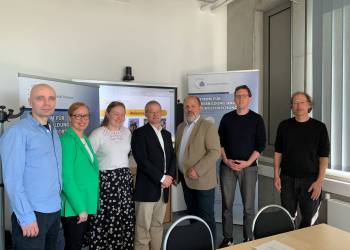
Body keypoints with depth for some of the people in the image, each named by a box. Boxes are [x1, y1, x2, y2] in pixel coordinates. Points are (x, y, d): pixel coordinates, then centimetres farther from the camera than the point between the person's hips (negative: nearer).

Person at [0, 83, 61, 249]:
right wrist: (26, 217, -17)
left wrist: (57, 201, 9)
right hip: (33, 213, -7)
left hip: (55, 210, 7)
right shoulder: (17, 132, -14)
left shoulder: (53, 132, 9)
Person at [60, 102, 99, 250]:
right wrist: (80, 208, -19)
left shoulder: (85, 139, 10)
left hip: (87, 204, 8)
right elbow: (66, 178, -20)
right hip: (73, 208, -8)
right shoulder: (67, 140, -15)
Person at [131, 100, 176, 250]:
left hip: (164, 187, 6)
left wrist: (170, 176, -4)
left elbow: (172, 157, 14)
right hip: (147, 187, -6)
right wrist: (161, 177, -14)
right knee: (143, 227, 1)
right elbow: (142, 160, -14)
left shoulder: (167, 134, 16)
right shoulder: (139, 133, -4)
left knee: (158, 226, 13)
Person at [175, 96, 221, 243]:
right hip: (186, 180, 6)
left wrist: (197, 170, -21)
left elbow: (215, 152, -15)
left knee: (206, 218, 4)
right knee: (192, 215, 16)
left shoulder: (208, 127, -8)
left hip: (202, 180, -6)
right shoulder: (180, 127, 12)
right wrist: (176, 173, 9)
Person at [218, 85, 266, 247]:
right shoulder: (227, 118, 8)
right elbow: (220, 142, 8)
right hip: (227, 166, 2)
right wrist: (226, 160, -4)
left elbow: (261, 144, -1)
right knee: (227, 204, 5)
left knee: (248, 206, 2)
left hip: (248, 167, -1)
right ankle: (227, 238, 18)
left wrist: (248, 162, -10)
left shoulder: (257, 119, 3)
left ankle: (248, 239, 18)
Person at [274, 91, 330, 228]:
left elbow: (324, 157, -3)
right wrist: (276, 175, 1)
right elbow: (278, 152, 7)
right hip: (287, 178, 2)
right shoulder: (284, 126, 3)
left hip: (310, 179, -1)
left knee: (309, 217, 8)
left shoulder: (319, 127, -3)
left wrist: (319, 181, -9)